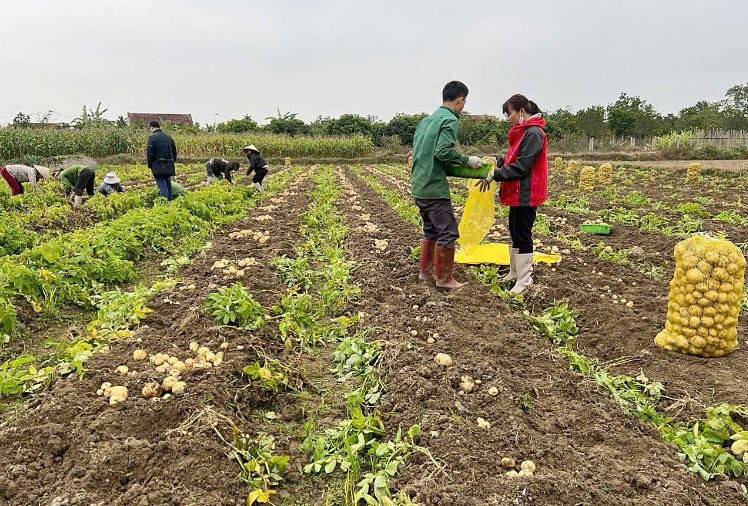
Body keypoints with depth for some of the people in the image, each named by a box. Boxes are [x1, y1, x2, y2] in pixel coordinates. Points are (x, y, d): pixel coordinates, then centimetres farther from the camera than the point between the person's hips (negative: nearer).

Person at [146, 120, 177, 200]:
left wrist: (150, 166, 0)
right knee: (168, 186, 15)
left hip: (158, 167, -6)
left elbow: (150, 154, -11)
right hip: (169, 167, 6)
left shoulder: (152, 138, -8)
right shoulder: (169, 138, 12)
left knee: (162, 187, -4)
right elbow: (174, 153, 15)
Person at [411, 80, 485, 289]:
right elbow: (443, 151, -22)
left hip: (419, 186, 9)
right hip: (434, 187, -9)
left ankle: (426, 271, 27)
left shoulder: (427, 120, 16)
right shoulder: (449, 120, -10)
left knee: (431, 230, 19)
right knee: (447, 232, -1)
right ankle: (444, 278, 6)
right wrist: (467, 159, -9)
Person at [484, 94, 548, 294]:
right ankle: (514, 272, 29)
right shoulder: (523, 131, 14)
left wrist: (495, 175, -19)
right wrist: (498, 161, 3)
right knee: (514, 231, 17)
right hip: (517, 193, 10)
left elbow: (521, 166, -22)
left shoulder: (533, 133, -17)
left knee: (522, 235, -5)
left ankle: (524, 280, 3)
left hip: (526, 195, -10)